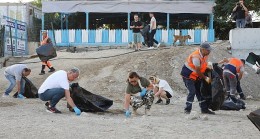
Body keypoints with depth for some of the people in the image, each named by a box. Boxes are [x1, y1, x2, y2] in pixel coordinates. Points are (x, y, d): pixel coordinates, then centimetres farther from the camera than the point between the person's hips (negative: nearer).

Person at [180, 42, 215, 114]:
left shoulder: (205, 55, -2)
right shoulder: (196, 56, -29)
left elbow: (203, 66, 12)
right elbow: (198, 71, -24)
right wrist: (205, 78, -15)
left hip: (196, 76, 9)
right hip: (188, 76, -9)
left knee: (200, 91, 9)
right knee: (192, 91, -16)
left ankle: (204, 109, 16)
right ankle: (187, 110, -8)